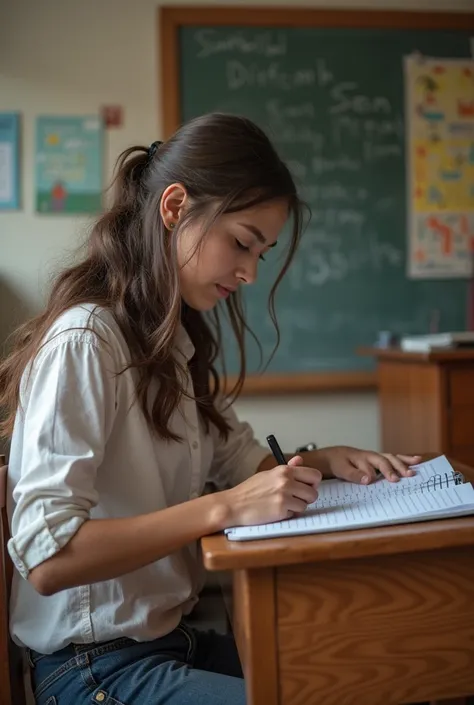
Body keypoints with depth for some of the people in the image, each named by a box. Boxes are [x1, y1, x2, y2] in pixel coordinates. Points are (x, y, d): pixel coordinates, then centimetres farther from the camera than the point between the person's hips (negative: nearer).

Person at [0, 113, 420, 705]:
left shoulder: (178, 343, 8)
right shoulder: (82, 343, -19)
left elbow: (241, 462, 18)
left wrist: (323, 461, -1)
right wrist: (225, 509, -27)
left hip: (170, 636, 8)